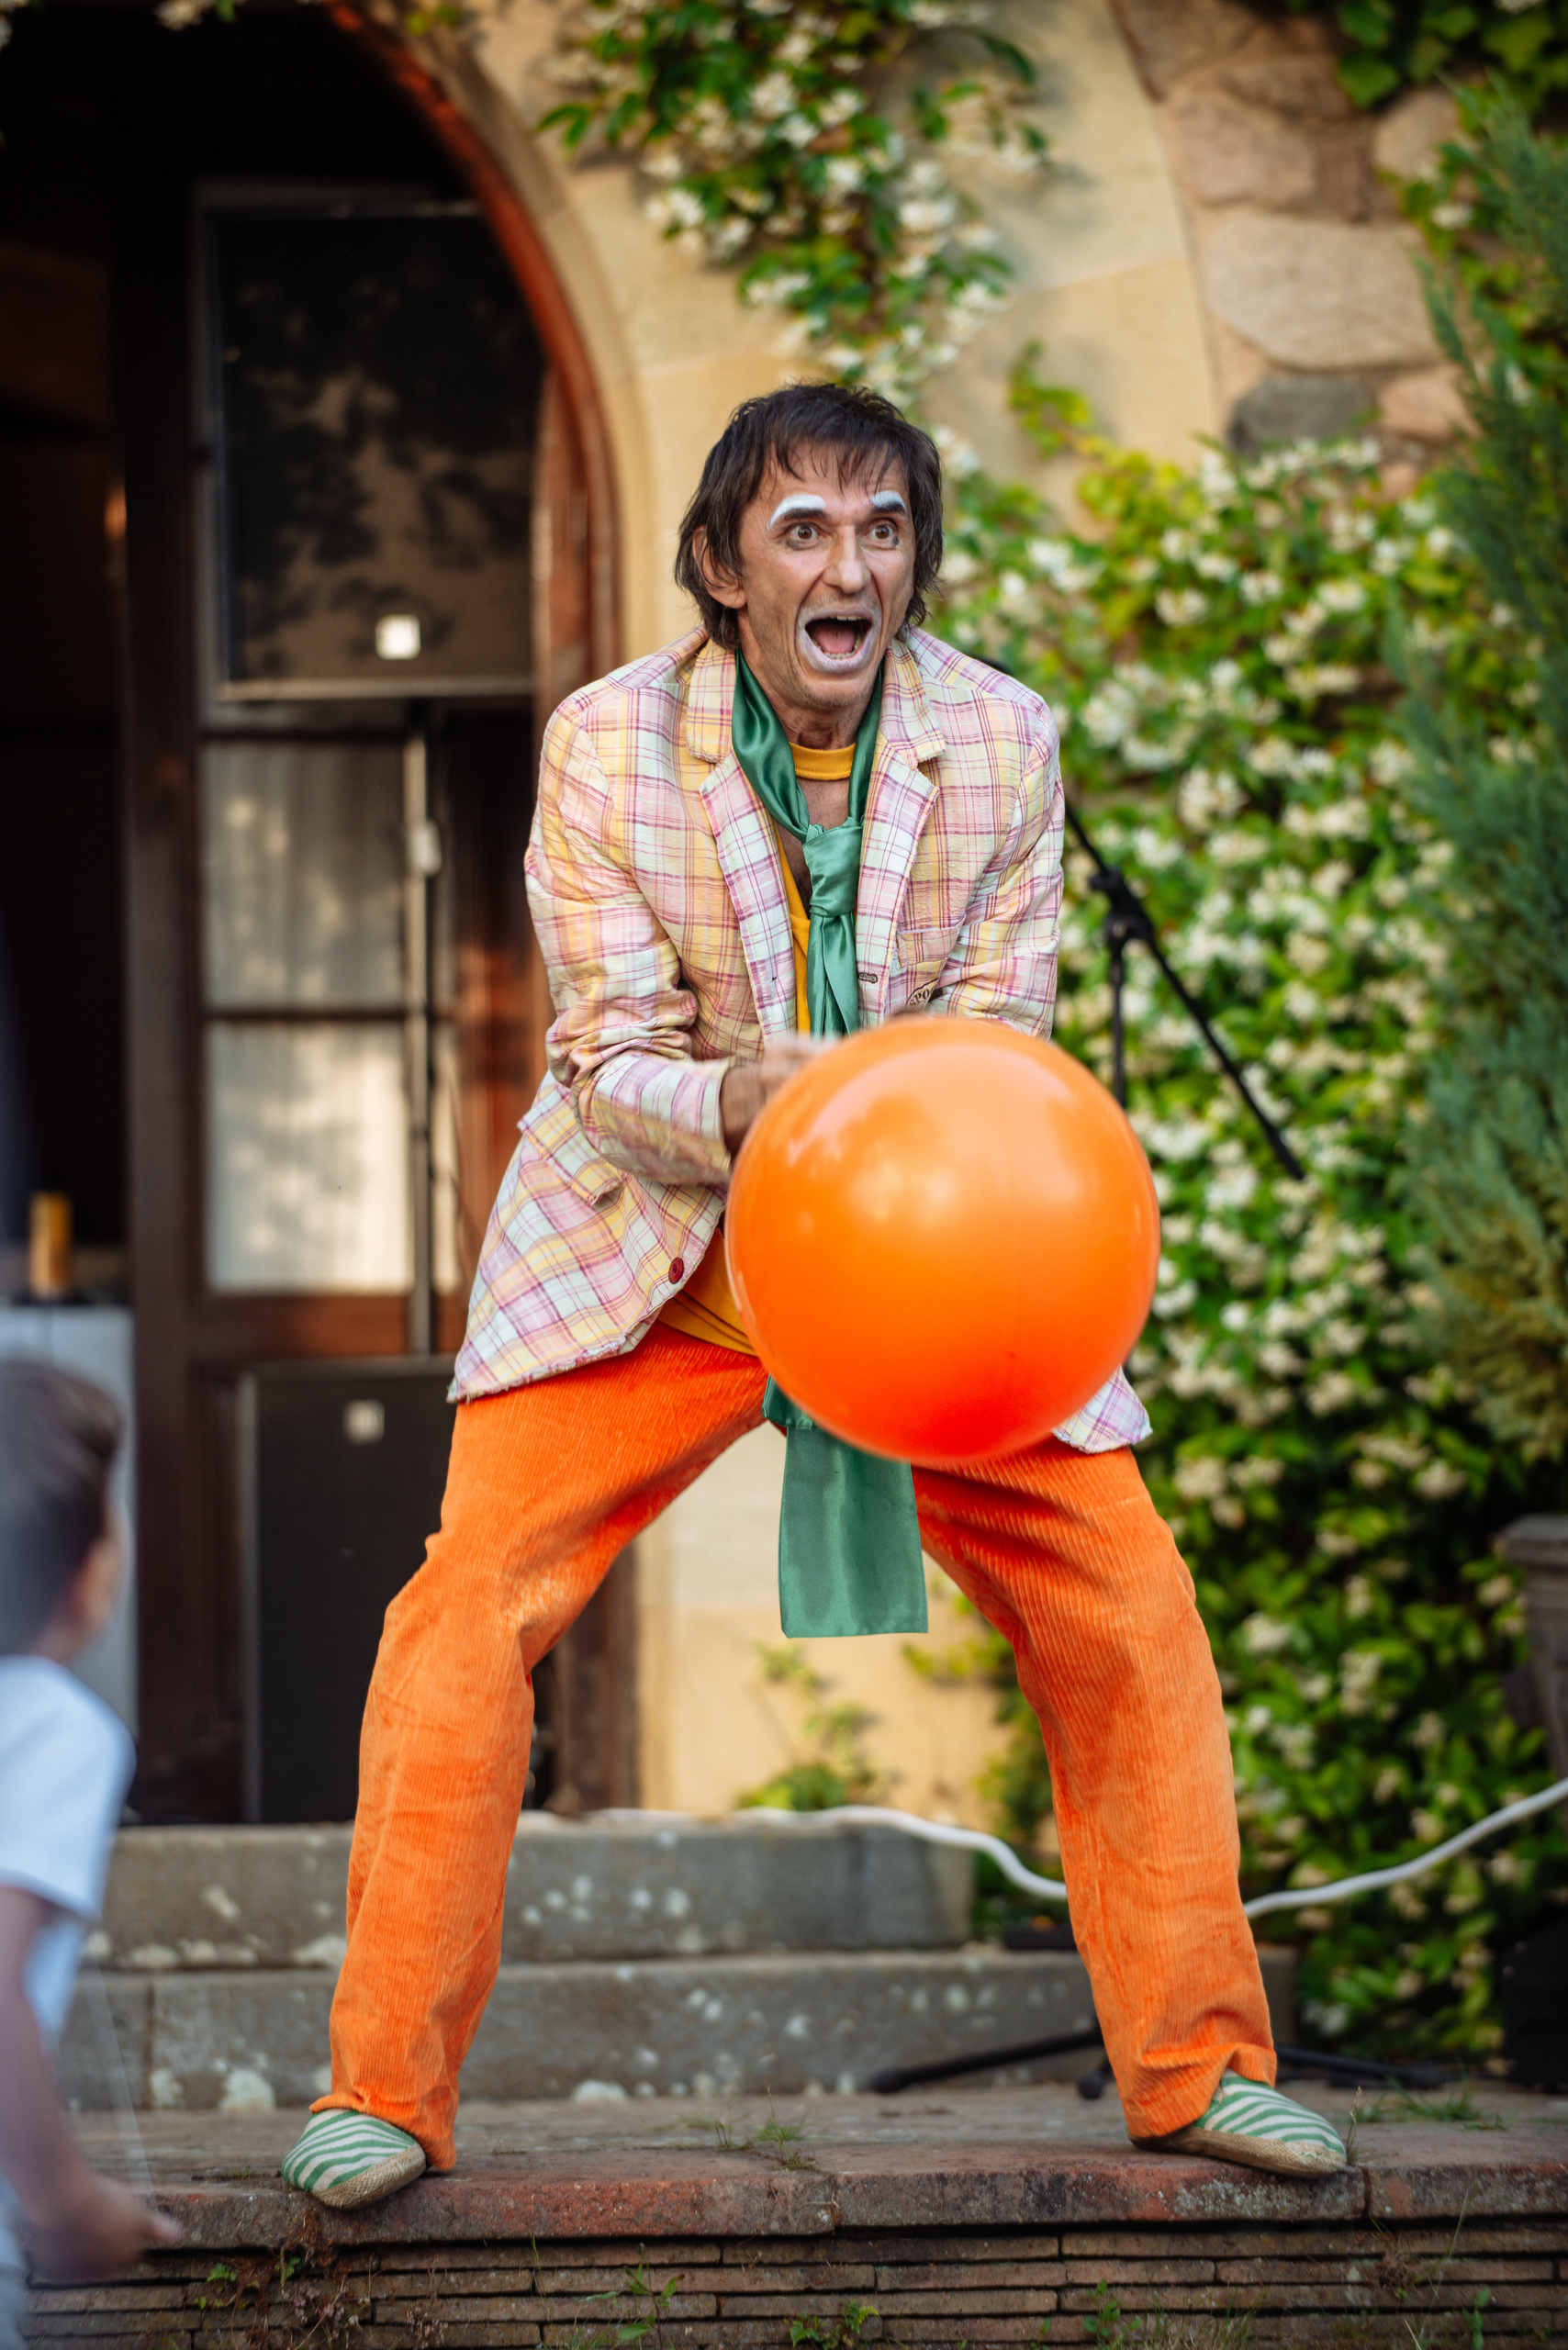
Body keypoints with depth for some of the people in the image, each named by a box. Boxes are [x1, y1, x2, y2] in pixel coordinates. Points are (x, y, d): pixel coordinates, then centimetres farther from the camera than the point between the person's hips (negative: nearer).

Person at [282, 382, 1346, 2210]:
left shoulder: (1003, 740, -8)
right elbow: (612, 1063, -14)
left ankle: (1197, 2063, 13)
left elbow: (994, 1035, -7)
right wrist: (744, 1105, -36)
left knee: (1128, 1611, -4)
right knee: (469, 1605, -15)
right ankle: (384, 2091, -5)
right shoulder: (607, 743, -13)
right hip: (642, 1250, -2)